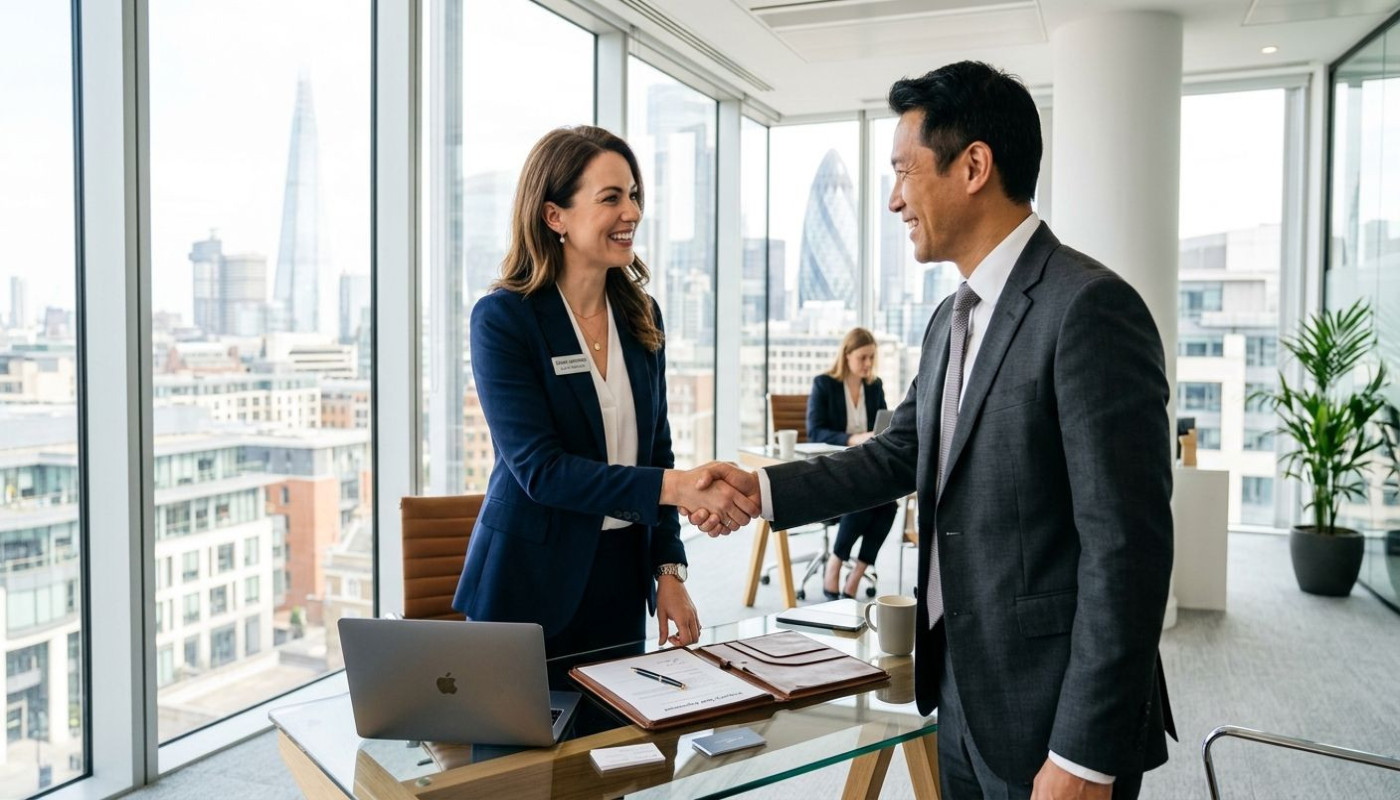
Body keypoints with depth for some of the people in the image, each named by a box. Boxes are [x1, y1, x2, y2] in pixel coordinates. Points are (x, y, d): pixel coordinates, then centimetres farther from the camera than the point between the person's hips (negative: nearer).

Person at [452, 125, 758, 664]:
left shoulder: (641, 316, 4)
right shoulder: (502, 318, -13)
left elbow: (656, 450, 9)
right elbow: (540, 468, -21)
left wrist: (669, 570, 1)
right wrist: (678, 486, -28)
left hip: (622, 584, 5)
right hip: (531, 590, -5)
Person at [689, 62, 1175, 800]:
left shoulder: (1089, 308, -19)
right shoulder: (951, 321, 9)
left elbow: (1125, 548, -22)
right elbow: (899, 454, 14)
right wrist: (762, 489, 2)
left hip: (1050, 719, -8)